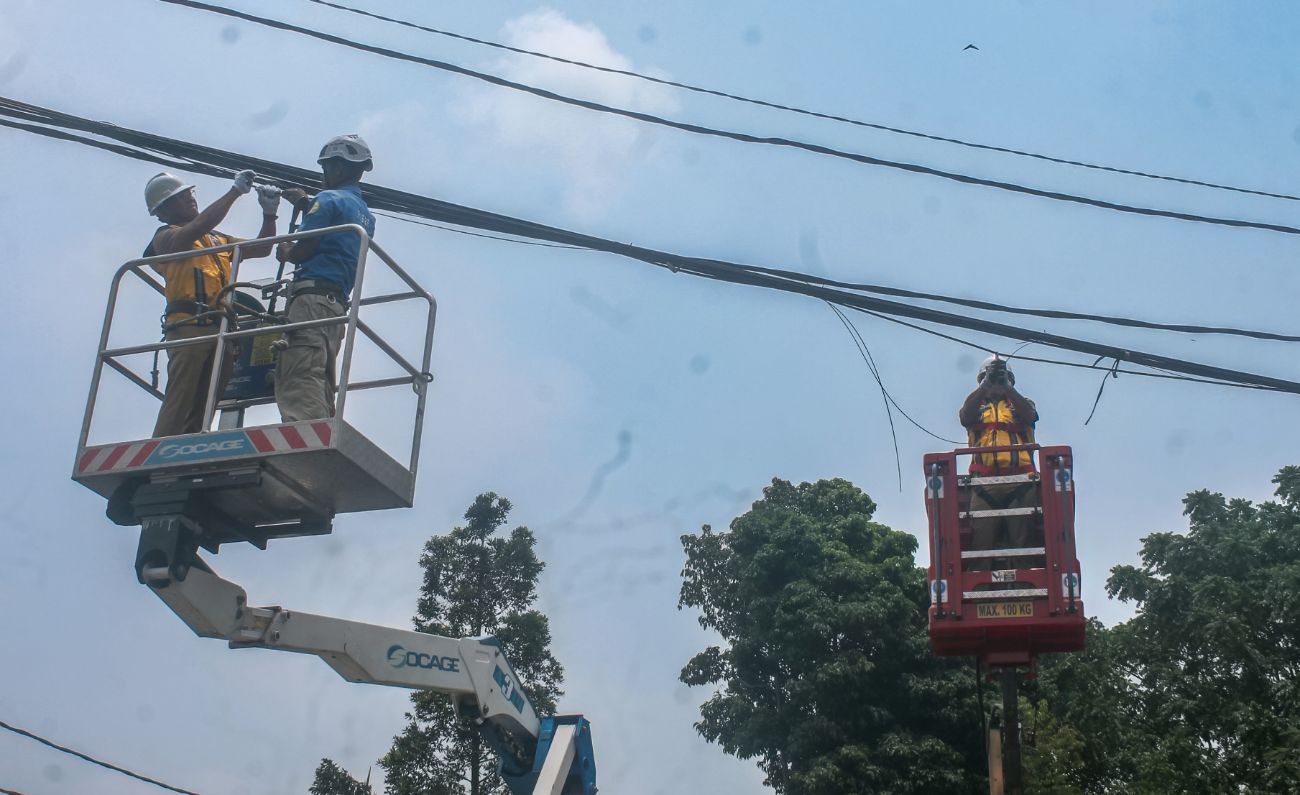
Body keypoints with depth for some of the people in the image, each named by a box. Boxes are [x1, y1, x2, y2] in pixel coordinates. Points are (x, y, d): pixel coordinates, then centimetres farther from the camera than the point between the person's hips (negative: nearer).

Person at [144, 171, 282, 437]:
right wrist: (236, 190, -7)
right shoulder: (164, 238, 8)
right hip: (188, 326, -7)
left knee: (203, 407, 0)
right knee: (179, 404, -17)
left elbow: (261, 248, 31)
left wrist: (269, 213, 15)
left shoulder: (218, 239, 30)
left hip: (220, 328, 7)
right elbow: (200, 224, -11)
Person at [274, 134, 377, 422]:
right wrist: (306, 204, 39)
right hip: (338, 302, 9)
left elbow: (303, 251, -8)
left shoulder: (329, 199, -1)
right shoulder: (366, 216, 24)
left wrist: (285, 252, 13)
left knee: (297, 387, -21)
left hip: (313, 297, -9)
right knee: (321, 392, 5)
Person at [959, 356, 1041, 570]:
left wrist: (1006, 387, -9)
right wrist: (986, 385, -8)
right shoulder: (976, 406, 25)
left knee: (1021, 539, -5)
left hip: (1020, 480, 0)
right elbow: (965, 416, 0)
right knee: (981, 539, -9)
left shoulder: (1020, 404, 25)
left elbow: (1030, 416, 1)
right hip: (984, 482, 0)